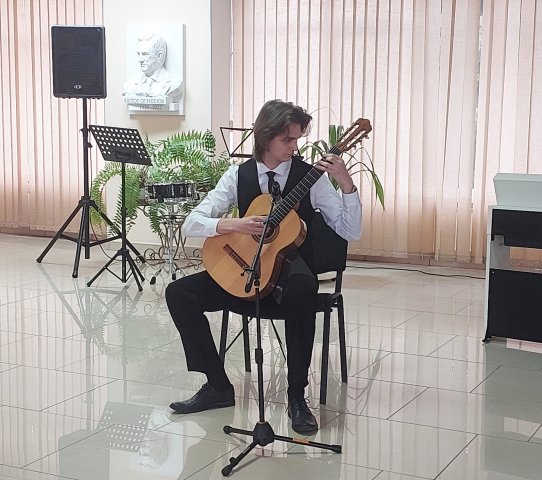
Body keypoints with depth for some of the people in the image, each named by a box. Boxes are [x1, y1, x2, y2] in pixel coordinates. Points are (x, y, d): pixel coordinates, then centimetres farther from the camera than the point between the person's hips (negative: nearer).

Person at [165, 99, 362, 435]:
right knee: (179, 293, -15)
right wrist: (233, 225, -19)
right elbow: (192, 223, -1)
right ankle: (218, 386, -3)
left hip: (290, 268, -3)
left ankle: (297, 395, -26)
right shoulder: (239, 175, 2)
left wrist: (346, 183, -21)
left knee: (302, 288, -40)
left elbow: (351, 232, -8)